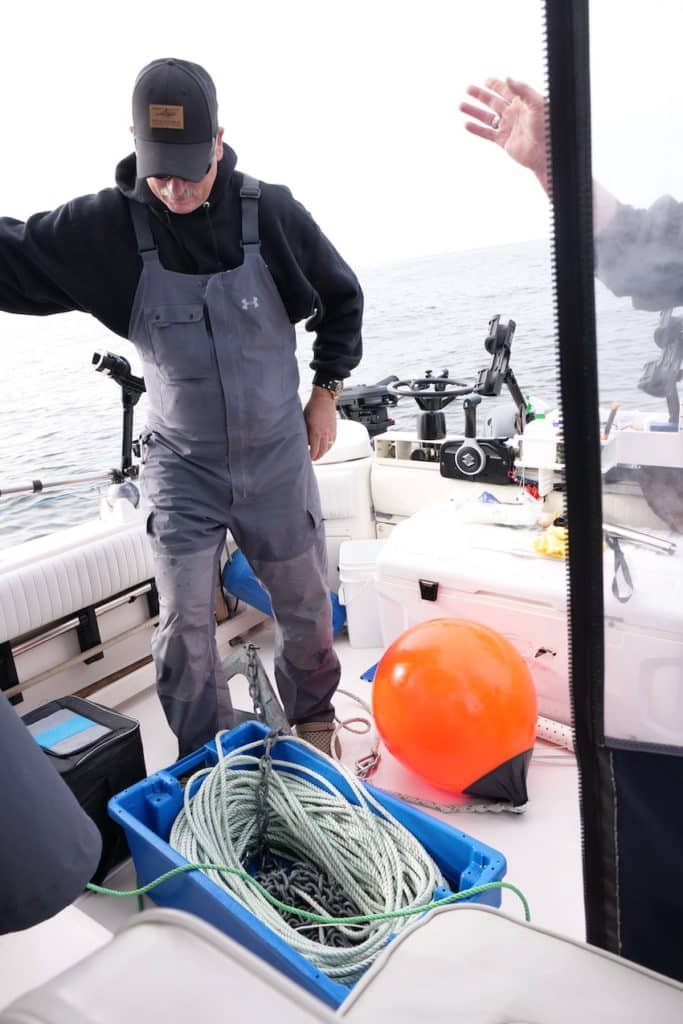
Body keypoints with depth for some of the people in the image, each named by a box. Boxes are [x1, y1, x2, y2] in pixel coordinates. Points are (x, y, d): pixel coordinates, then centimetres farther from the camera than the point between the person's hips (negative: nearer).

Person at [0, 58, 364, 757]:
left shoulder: (273, 212, -9)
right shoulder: (105, 227, -10)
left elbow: (342, 299, 5)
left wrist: (326, 393, 4)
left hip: (277, 456, 1)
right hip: (181, 467, 0)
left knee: (305, 605, 14)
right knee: (183, 628, 0)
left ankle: (314, 720, 43)